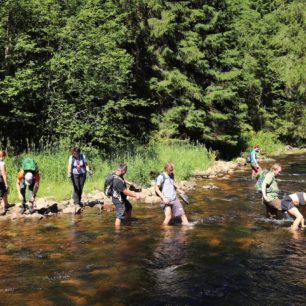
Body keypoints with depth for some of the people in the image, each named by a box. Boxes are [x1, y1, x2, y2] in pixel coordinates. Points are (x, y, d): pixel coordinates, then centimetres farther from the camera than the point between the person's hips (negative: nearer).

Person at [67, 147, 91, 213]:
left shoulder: (83, 156, -2)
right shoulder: (71, 157, -6)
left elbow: (86, 165, 0)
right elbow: (69, 166, -14)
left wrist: (88, 170, -18)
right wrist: (69, 173, -31)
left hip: (82, 174, 2)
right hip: (74, 175, -2)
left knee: (80, 189, 6)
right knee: (76, 189, -14)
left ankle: (77, 201, 25)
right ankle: (77, 204, -20)